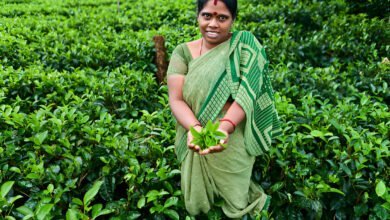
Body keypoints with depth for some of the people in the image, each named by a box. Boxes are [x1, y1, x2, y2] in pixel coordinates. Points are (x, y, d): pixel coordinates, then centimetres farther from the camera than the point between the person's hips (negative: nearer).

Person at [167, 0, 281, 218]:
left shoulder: (245, 45, -7)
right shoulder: (183, 52, -2)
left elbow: (246, 94, -18)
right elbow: (176, 99, -11)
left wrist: (225, 127, -35)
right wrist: (194, 127, -31)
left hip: (234, 140, -2)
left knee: (237, 204, 10)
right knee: (197, 206, 17)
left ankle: (256, 200, 44)